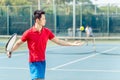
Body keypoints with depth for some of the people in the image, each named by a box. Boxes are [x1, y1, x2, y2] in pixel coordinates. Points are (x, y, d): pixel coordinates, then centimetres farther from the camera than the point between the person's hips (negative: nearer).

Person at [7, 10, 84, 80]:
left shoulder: (47, 31, 2)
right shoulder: (29, 32, -12)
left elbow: (58, 41, 7)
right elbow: (18, 43, 0)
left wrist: (73, 43, 3)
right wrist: (10, 51, -13)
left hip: (43, 61, 6)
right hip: (34, 62, -6)